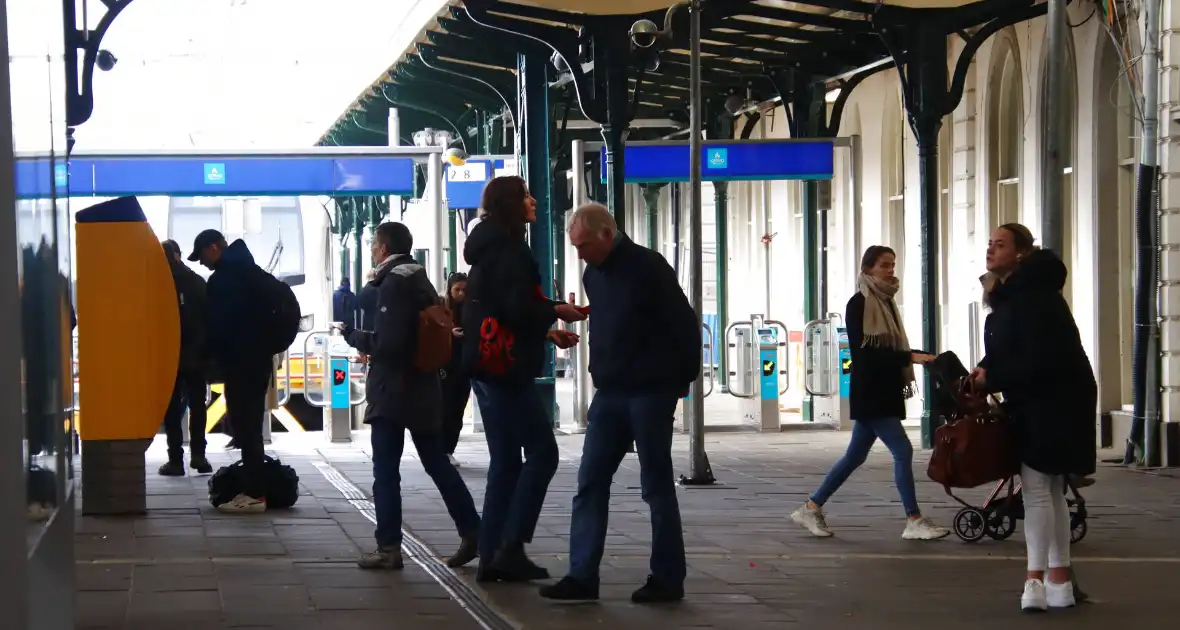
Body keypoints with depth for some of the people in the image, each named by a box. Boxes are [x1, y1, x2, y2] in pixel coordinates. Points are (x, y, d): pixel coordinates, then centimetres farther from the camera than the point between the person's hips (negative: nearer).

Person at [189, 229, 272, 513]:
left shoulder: (221, 280, -14)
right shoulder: (251, 271, 15)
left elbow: (216, 326, -15)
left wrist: (206, 356, 2)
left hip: (239, 363, -10)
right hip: (258, 359, 10)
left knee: (245, 428, -9)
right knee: (251, 426, 14)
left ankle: (255, 494, -10)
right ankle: (255, 487, 16)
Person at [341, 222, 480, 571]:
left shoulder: (393, 284, -14)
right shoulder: (421, 281, 13)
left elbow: (388, 343, -22)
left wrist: (353, 336, -7)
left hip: (392, 391, -9)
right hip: (424, 389, 9)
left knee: (386, 470, -3)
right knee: (437, 463, 13)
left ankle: (389, 548, -3)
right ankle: (472, 532, 11)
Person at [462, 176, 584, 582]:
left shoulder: (490, 248, 18)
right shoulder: (510, 248, -12)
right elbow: (518, 308, -21)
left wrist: (545, 333, 20)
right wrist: (558, 311, -5)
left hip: (487, 365, 10)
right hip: (505, 366, -10)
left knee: (505, 461, 10)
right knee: (542, 451, -6)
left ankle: (491, 556, 9)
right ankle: (510, 546, -11)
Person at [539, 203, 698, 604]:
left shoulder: (647, 268, -12)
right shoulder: (593, 274, 11)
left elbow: (685, 325, -11)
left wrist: (681, 380, -6)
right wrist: (601, 373, 13)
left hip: (650, 393, -7)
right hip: (609, 393, 7)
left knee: (656, 485, -1)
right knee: (590, 483, 2)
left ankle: (668, 578, 8)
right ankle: (582, 576, 2)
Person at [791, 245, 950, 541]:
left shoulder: (886, 302, 15)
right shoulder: (858, 304, -10)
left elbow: (888, 348, 13)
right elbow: (864, 351, -18)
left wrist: (904, 377, 4)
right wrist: (910, 356, -25)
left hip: (885, 391, 9)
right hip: (868, 393, -9)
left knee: (855, 455, 12)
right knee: (903, 450, -12)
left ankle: (811, 508, 19)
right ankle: (914, 521, -9)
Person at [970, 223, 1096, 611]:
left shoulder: (1034, 297, -20)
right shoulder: (1008, 295, 12)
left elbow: (1039, 360, -25)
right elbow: (1008, 354, 18)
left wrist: (992, 380, -16)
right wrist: (984, 373, -2)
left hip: (1054, 404, -11)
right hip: (1032, 404, 11)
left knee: (1037, 487, -11)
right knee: (1049, 491, 13)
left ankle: (1036, 580, -10)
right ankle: (1059, 581, 19)